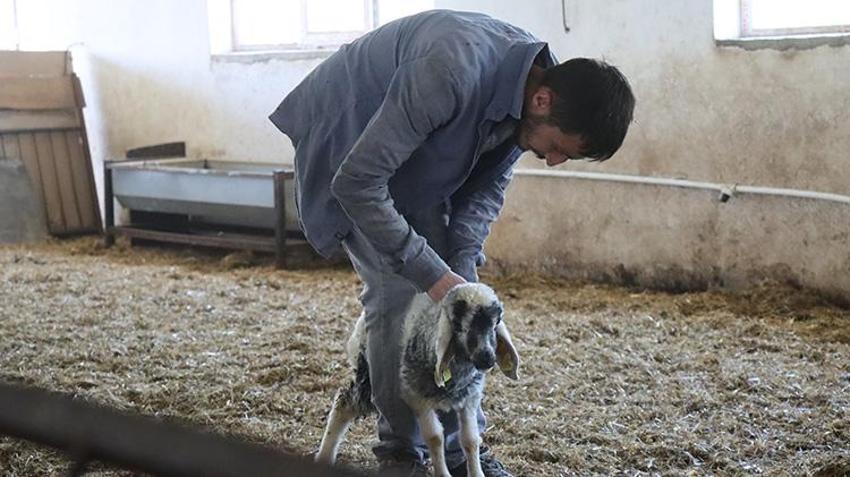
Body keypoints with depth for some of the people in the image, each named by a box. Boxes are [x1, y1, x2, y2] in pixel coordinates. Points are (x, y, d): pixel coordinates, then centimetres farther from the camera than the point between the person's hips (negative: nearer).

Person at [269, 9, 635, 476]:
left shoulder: (533, 85, -16)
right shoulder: (453, 73, -41)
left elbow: (488, 186, -3)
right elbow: (357, 183, -37)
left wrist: (460, 263, -18)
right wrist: (431, 273, -33)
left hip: (419, 159, 7)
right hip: (348, 144, -7)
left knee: (459, 293, 1)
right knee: (397, 291, -15)